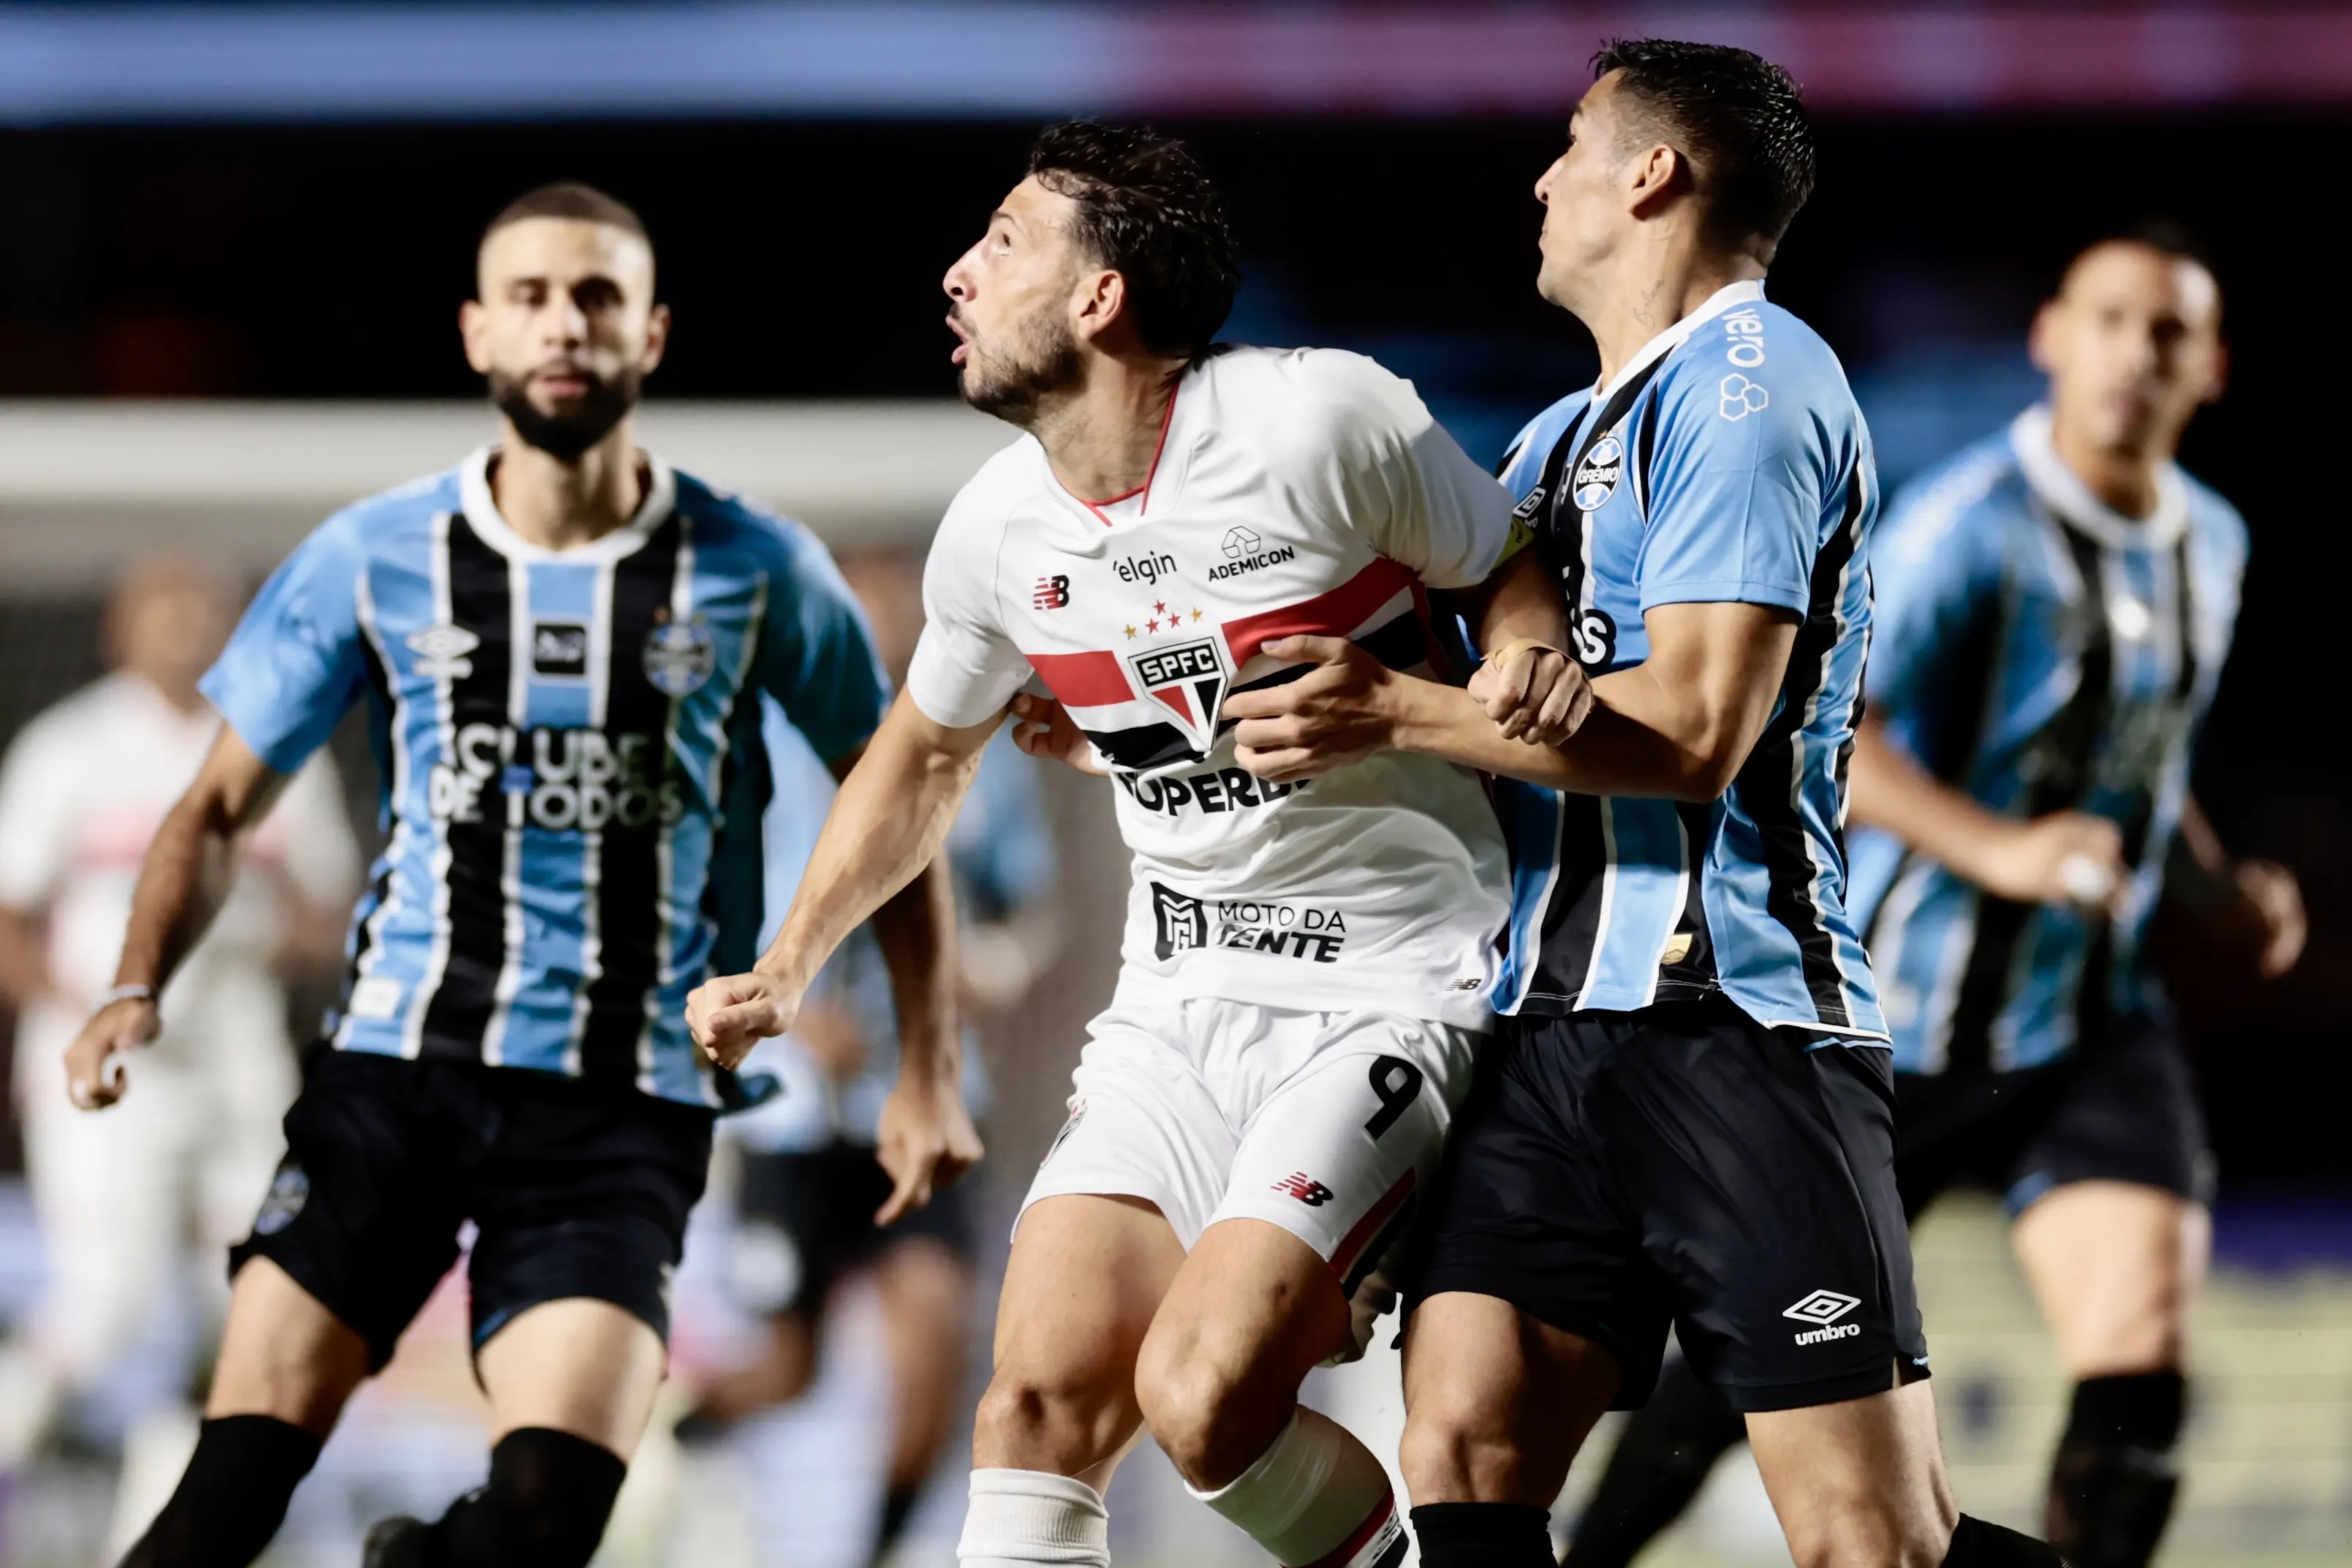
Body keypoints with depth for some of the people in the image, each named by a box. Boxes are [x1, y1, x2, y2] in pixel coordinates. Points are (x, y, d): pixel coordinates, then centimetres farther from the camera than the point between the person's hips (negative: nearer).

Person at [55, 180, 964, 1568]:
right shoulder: (374, 561, 3)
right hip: (395, 1063, 1)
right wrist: (138, 990, -6)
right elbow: (223, 805, 11)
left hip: (623, 1110, -1)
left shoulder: (755, 574, 1)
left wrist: (929, 1072, 5)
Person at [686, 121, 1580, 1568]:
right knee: (1042, 1390, -6)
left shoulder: (1322, 422, -15)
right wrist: (781, 977, 20)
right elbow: (926, 754, 23)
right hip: (1180, 1002, 6)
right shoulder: (997, 528, 4)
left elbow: (1520, 576, -1)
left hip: (1387, 997, -6)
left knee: (1202, 1398, -20)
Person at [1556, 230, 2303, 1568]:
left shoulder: (2211, 545, 8)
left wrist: (2224, 896, 8)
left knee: (2139, 1366, -15)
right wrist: (1997, 848, -38)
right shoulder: (1974, 520, -16)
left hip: (2091, 1029, 5)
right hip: (1901, 1021, -5)